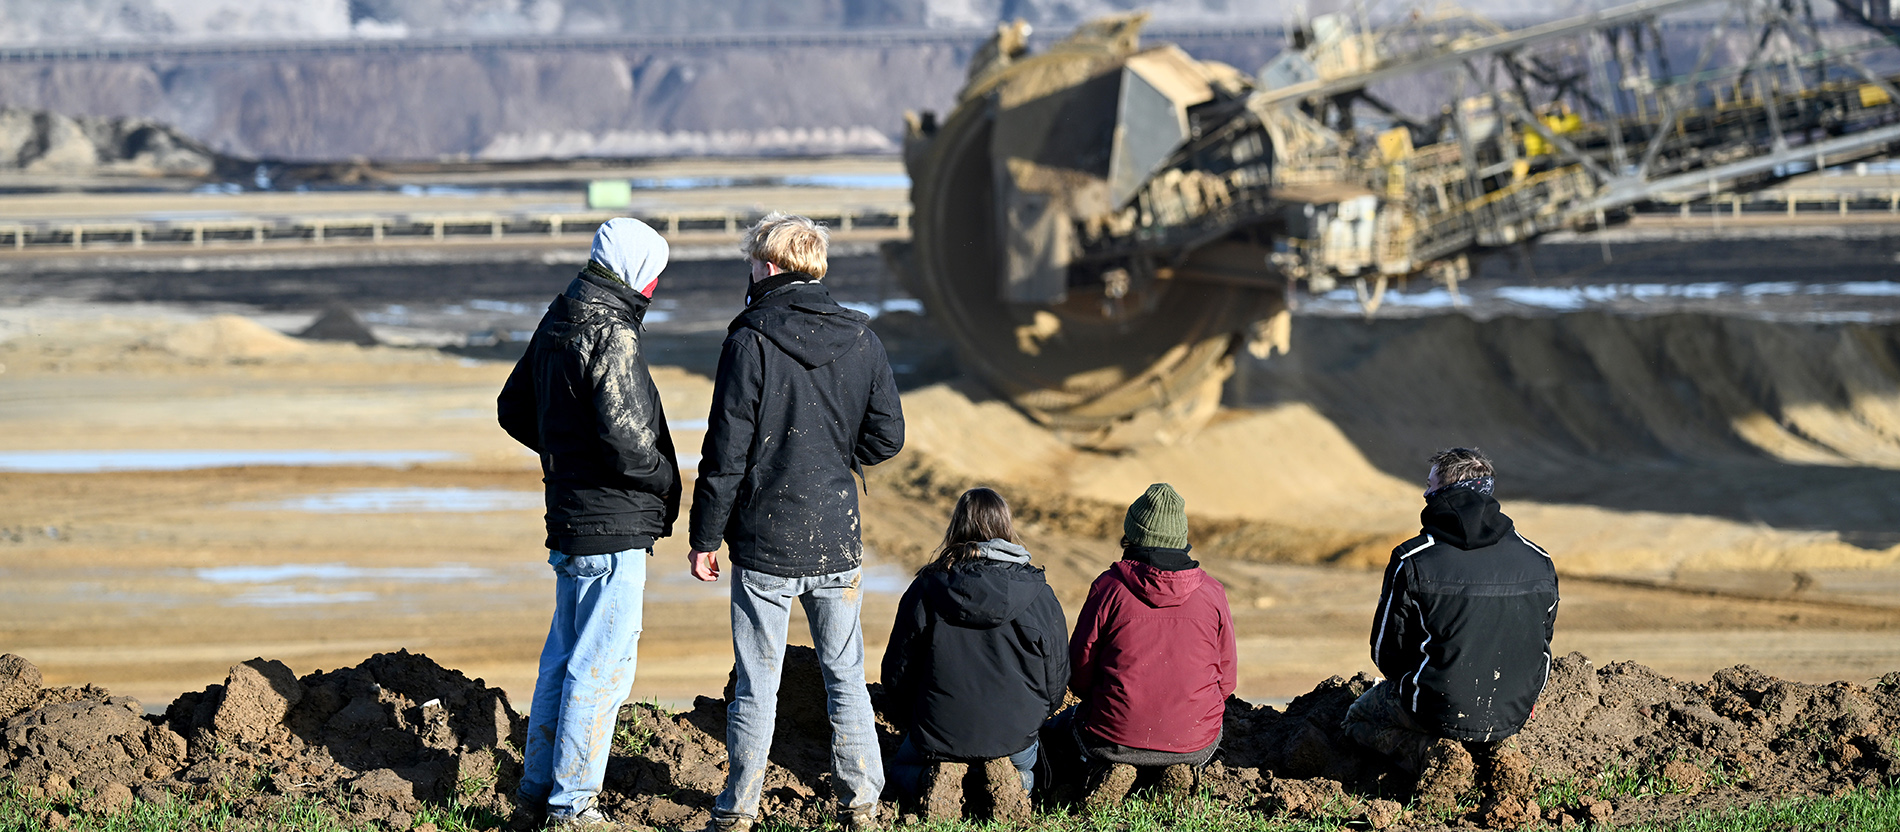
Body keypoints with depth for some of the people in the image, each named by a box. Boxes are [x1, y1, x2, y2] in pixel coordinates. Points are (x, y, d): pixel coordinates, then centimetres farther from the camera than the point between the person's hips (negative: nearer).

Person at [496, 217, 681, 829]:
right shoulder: (610, 337, -18)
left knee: (565, 654, 18)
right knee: (603, 665, -4)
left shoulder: (556, 325, 11)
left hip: (569, 518, 10)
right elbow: (623, 438, -25)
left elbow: (514, 410, 22)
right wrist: (666, 481, -8)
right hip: (612, 526, -10)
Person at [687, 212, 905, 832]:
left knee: (757, 683, 5)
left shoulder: (750, 342, -11)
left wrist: (705, 538, -3)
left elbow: (726, 450, -11)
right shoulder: (861, 339, 1)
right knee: (845, 677, 13)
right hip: (838, 537, 3)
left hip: (764, 539, -3)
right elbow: (886, 437, 4)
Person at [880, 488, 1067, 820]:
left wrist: (911, 723, 18)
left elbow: (897, 671, -1)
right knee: (1025, 766, 36)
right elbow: (1056, 676, 1)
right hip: (1015, 735, 1)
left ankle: (935, 778, -4)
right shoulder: (1040, 595, -7)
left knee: (902, 766, 32)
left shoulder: (926, 589, -8)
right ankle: (1009, 779, -1)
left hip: (938, 733, -1)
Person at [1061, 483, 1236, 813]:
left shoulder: (1108, 588, -9)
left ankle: (1109, 770, 1)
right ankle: (1181, 769, 5)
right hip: (1195, 742, 1)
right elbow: (1226, 679, 5)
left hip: (1114, 737, -1)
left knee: (1065, 723, 32)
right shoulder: (1212, 593, -3)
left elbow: (1079, 672, -2)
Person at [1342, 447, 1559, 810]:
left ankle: (1432, 753, -4)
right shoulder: (1539, 563, -2)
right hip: (1512, 713, 5)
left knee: (1359, 718, 25)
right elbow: (1542, 641, 10)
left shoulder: (1413, 562, -14)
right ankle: (1493, 750, 7)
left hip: (1437, 708, -5)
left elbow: (1386, 652, -6)